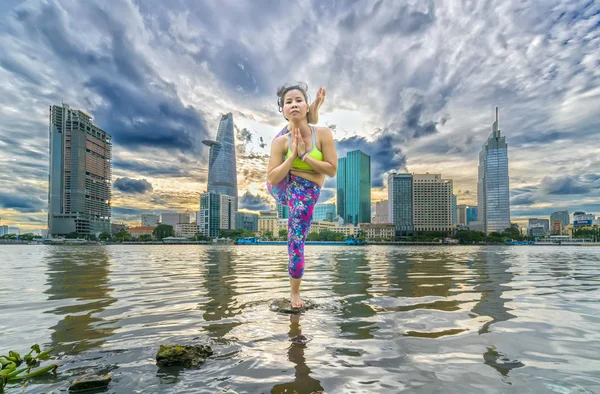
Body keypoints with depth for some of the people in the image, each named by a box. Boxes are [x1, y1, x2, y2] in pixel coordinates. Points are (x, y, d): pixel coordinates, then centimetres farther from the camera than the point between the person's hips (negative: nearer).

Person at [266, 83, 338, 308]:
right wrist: (293, 155, -23)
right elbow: (272, 179, -14)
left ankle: (294, 292, 27)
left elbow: (332, 170, -16)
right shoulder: (281, 141, -11)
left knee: (296, 242, 6)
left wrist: (304, 156, -23)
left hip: (306, 193, -1)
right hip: (281, 188, 1)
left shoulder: (323, 134, -15)